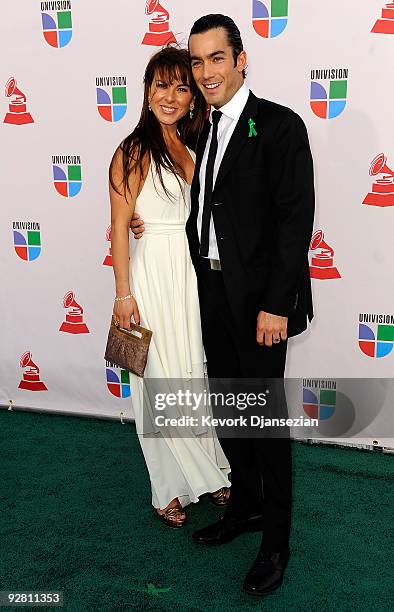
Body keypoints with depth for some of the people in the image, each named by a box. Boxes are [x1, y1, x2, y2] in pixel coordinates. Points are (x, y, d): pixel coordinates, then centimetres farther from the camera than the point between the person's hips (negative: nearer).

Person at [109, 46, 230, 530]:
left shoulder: (190, 146, 11)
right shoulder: (135, 150, -9)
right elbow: (119, 226, -10)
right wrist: (123, 294, -13)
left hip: (194, 272, 6)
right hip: (154, 275, -6)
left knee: (197, 373, 14)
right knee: (162, 380, 4)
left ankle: (203, 470, 33)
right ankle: (170, 488, 22)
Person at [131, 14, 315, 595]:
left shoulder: (279, 125, -10)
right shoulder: (200, 130, 12)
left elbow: (295, 219, -15)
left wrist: (276, 304, -19)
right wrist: (148, 219, 2)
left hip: (258, 296, -7)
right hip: (212, 290, 7)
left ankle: (276, 538, 21)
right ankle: (245, 505, 36)